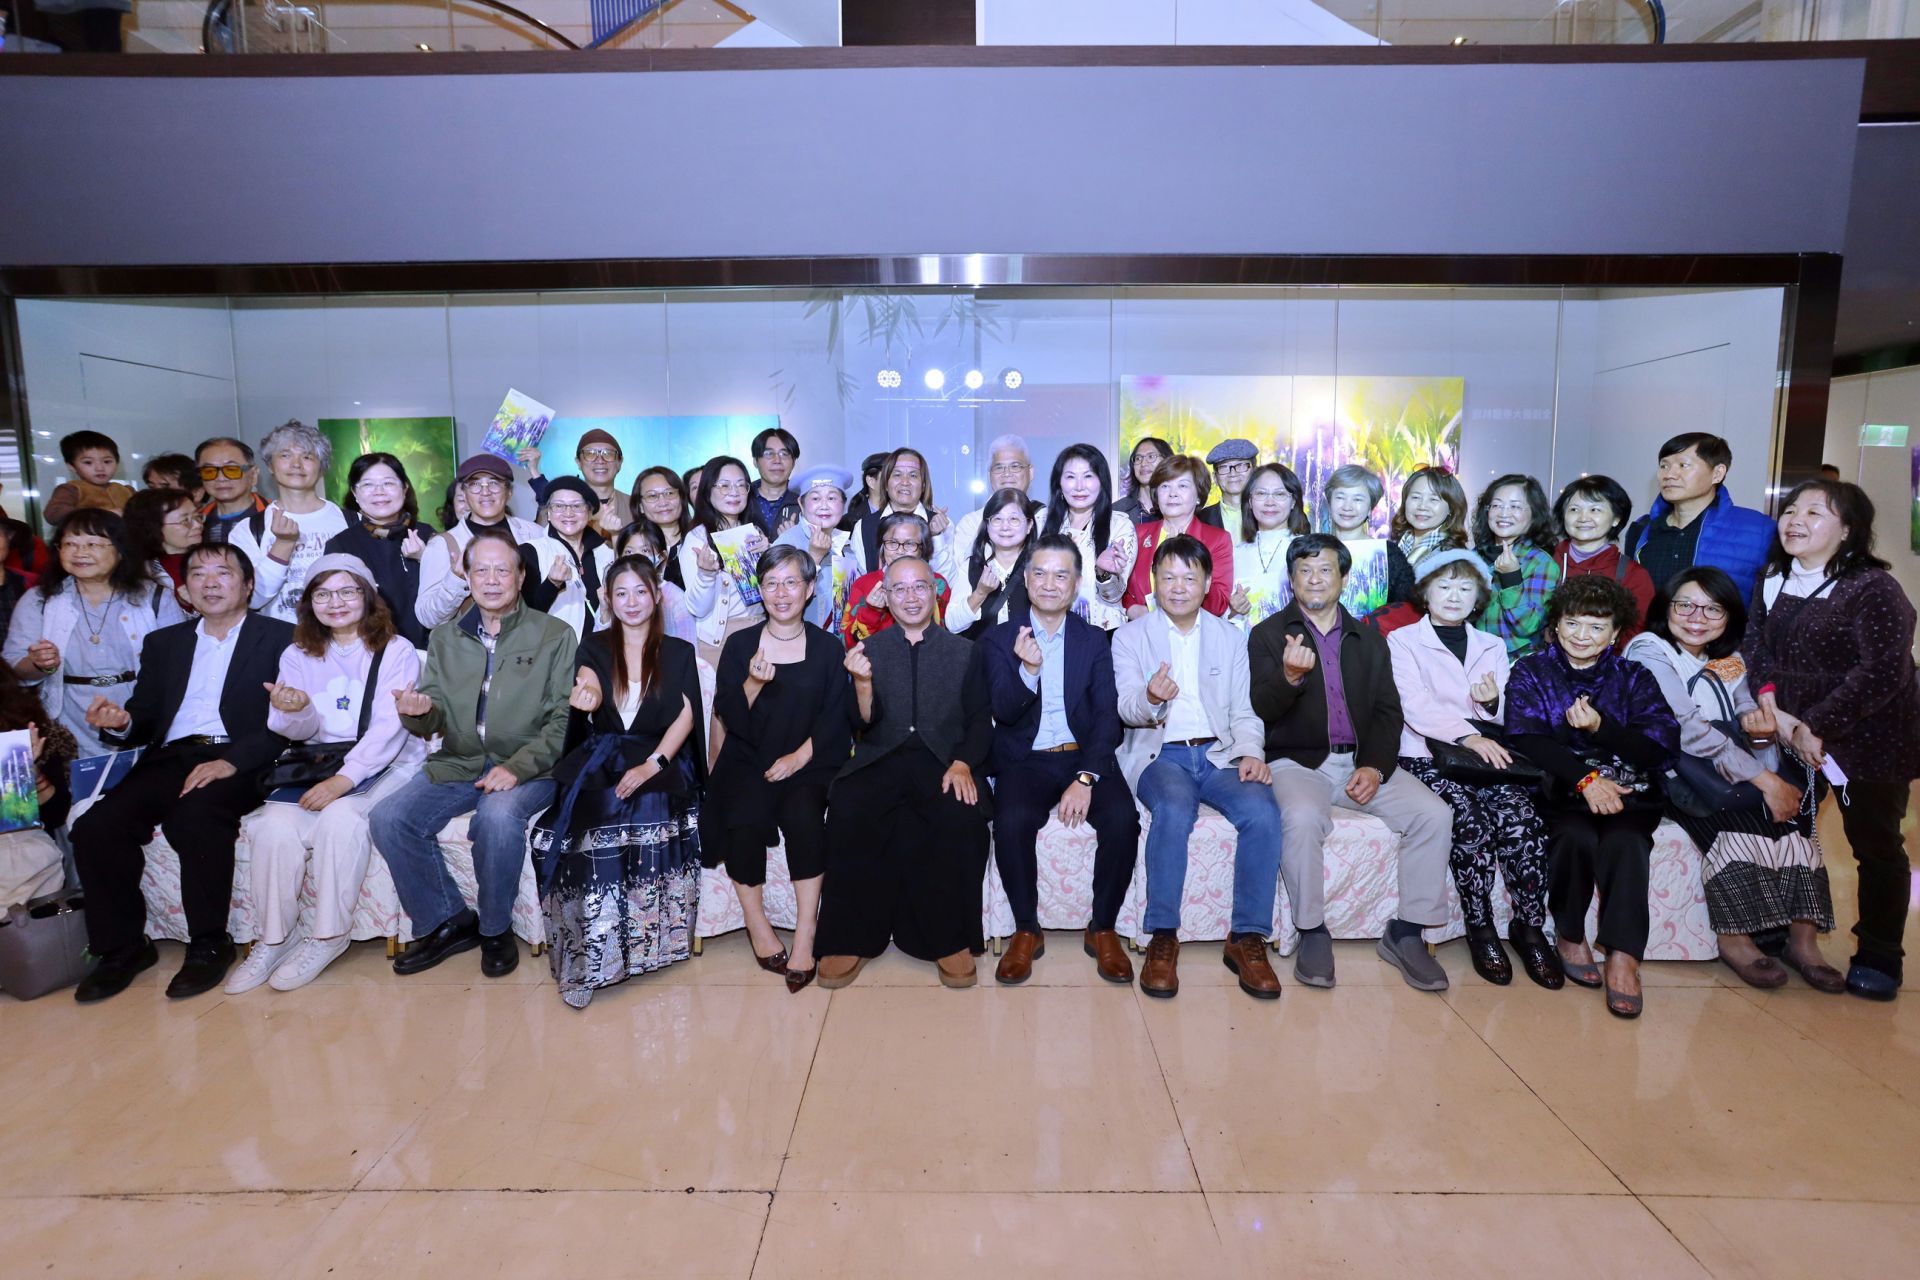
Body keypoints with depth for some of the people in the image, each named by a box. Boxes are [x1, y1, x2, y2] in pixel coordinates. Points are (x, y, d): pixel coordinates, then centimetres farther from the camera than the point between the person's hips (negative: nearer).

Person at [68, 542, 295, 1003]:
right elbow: (146, 719, 19)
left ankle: (209, 945, -16)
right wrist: (121, 723, -6)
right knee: (95, 826, -20)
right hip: (169, 758, 5)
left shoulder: (280, 638, 7)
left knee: (195, 816, -33)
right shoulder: (163, 642, 25)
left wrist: (232, 760, -18)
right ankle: (122, 946, -2)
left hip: (237, 762, -5)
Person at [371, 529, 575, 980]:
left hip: (529, 768, -4)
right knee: (388, 818, -19)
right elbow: (437, 718, 11)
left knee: (498, 816, -34)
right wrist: (420, 712, -14)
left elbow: (562, 719, -4)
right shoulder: (445, 636, 14)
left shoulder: (554, 635, 2)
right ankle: (446, 922, 0)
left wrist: (518, 766, -18)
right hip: (457, 764, 4)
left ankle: (495, 929, -8)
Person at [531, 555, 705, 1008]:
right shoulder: (595, 647, 13)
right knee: (596, 815, -31)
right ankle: (594, 953, -23)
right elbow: (588, 687, -8)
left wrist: (652, 764, -16)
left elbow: (686, 716, 1)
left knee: (648, 809, -34)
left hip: (660, 760, 0)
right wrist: (586, 694, -35)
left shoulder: (678, 652, 12)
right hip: (599, 760, 1)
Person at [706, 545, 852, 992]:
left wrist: (799, 757, -14)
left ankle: (804, 938, -21)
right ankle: (757, 926, -9)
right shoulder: (740, 644, 8)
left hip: (808, 763, -1)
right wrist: (753, 683, -19)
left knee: (803, 815, -29)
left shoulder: (828, 648, 7)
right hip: (747, 760, 1)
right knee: (745, 820, -28)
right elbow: (730, 718, 0)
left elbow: (835, 718, 0)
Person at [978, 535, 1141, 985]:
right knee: (1012, 821, -31)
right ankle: (1026, 931, -8)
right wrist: (1027, 670, -27)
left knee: (1122, 818, -27)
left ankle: (1103, 930, -4)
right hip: (1025, 761, -1)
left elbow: (1107, 716, 0)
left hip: (1085, 758, 1)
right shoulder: (999, 639, 5)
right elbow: (1003, 712, -6)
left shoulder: (1095, 640, 8)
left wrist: (1086, 779, -16)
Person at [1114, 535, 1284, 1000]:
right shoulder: (1129, 637, 8)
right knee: (1174, 810, -35)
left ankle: (1247, 938, -15)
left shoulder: (1230, 638, 17)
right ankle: (1162, 938, -23)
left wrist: (1252, 752, -8)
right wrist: (1149, 699, -28)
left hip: (1218, 754, 3)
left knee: (1263, 812, -28)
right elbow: (1127, 709, -4)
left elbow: (1244, 710, 13)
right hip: (1159, 753, -2)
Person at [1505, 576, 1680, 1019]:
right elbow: (1526, 739, -6)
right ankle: (1569, 935, -9)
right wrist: (1585, 778, -20)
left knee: (1624, 842, -31)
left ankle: (1623, 957, -24)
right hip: (1560, 789, -1)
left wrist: (1601, 727, -16)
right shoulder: (1530, 672, 8)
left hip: (1628, 791, 1)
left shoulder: (1635, 678, 13)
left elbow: (1661, 747, 1)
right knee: (1577, 837, -32)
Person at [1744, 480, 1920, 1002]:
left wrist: (1816, 727, -21)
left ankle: (1878, 957, 22)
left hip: (1867, 743, -5)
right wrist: (1773, 705, -13)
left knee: (1875, 846, 8)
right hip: (1792, 739, 5)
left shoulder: (1873, 589, -16)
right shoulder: (1774, 582, 4)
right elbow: (1755, 645, 2)